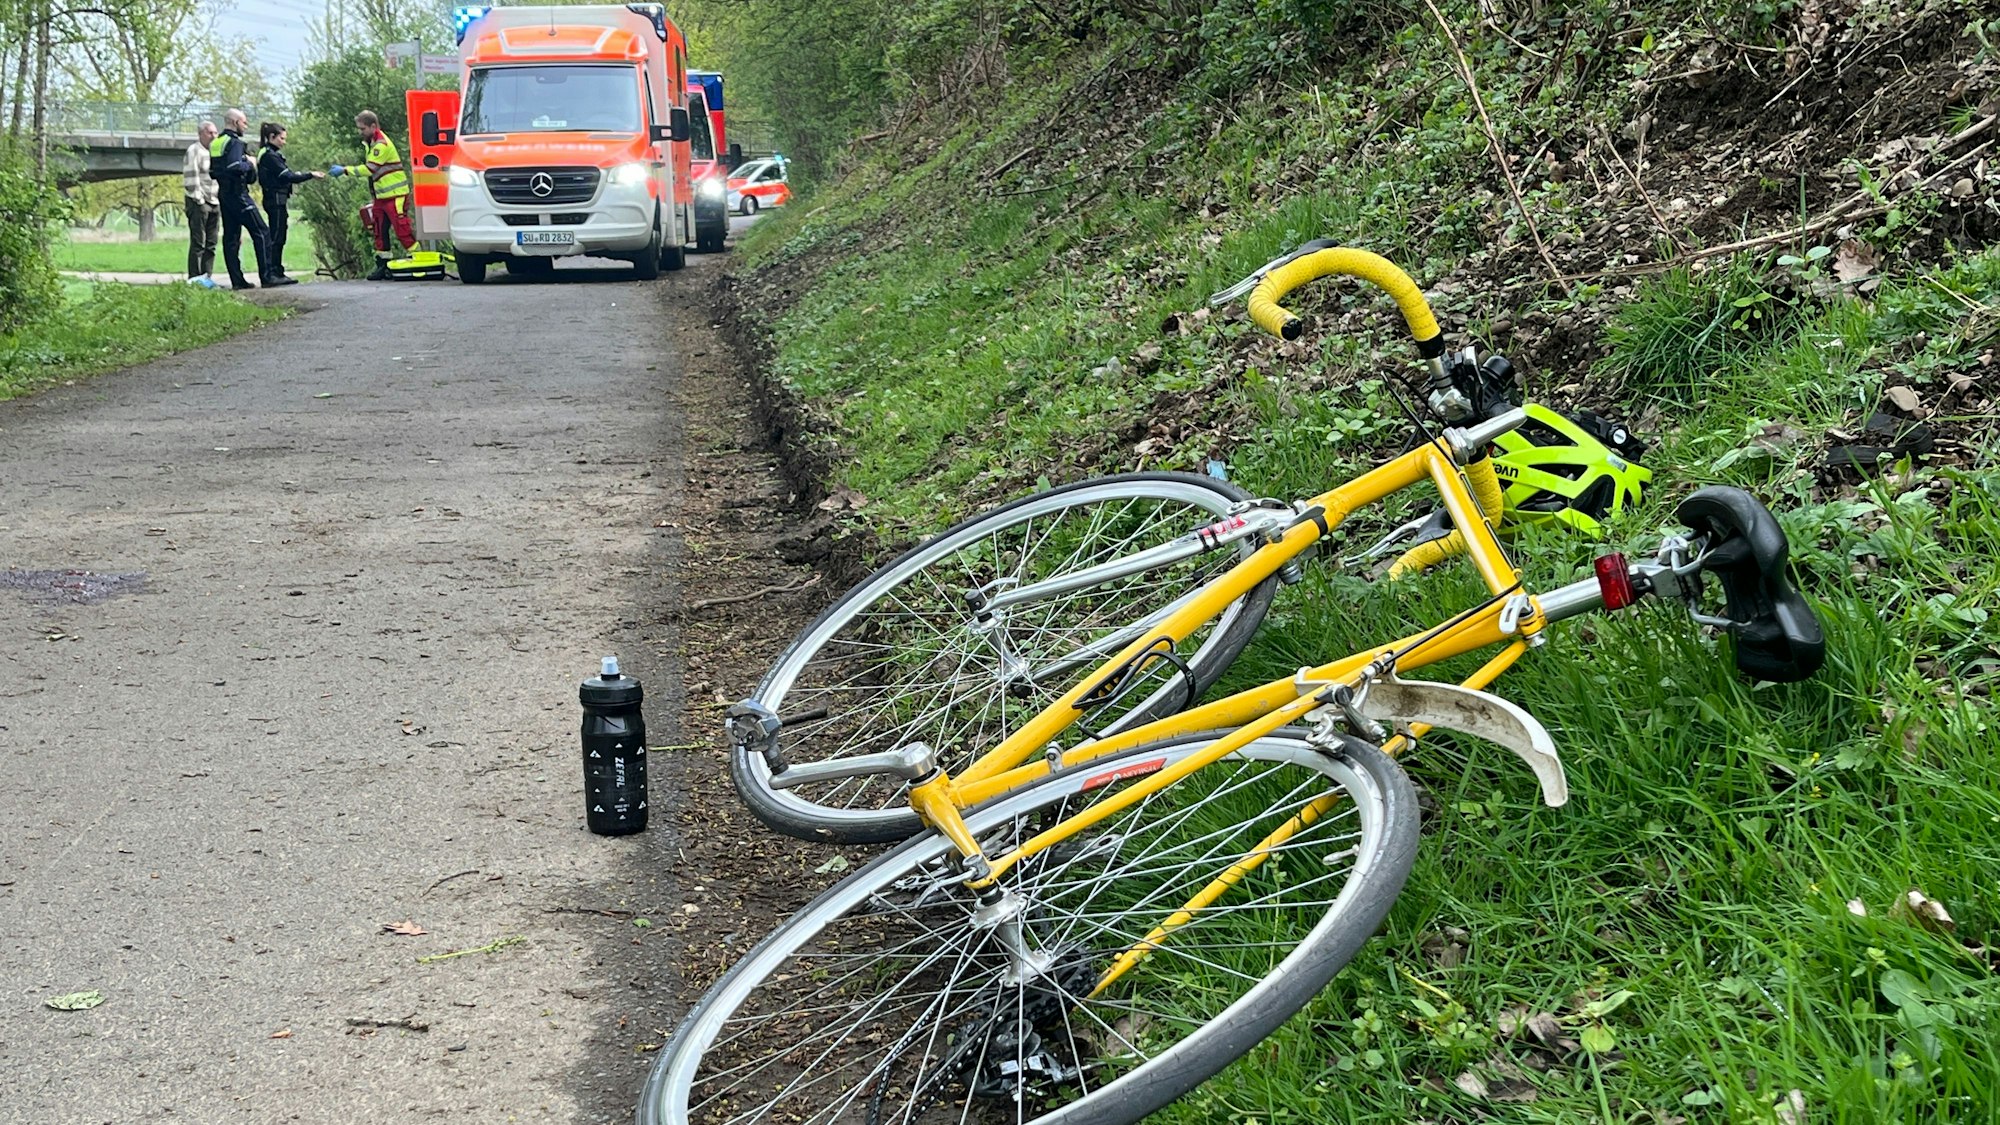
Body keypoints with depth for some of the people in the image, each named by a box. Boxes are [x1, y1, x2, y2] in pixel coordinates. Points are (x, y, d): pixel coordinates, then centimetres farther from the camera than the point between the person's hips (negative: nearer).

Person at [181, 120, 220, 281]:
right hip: (198, 203, -7)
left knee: (211, 244, 6)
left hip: (214, 204, 7)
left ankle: (206, 276, 10)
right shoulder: (194, 151, -6)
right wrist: (200, 201, -14)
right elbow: (191, 178, -12)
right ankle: (194, 278, -6)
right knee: (198, 243, -8)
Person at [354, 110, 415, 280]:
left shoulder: (382, 144, -16)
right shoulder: (370, 143, 16)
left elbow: (370, 169, -23)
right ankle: (382, 265, 12)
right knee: (379, 231, 8)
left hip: (395, 195, -10)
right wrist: (372, 195, 18)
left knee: (402, 230, -10)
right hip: (381, 196, 10)